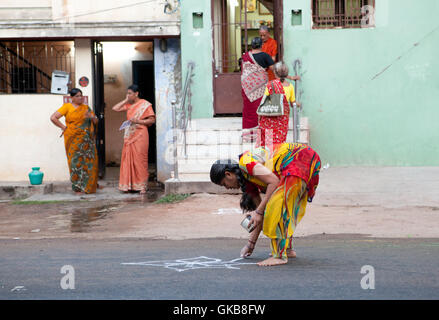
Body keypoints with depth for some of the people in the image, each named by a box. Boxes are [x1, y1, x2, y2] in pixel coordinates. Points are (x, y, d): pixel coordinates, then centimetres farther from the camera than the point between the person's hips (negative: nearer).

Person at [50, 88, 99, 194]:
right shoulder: (67, 107, 2)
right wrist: (63, 127, -4)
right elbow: (53, 118, -4)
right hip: (74, 139, -4)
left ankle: (88, 186, 10)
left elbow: (95, 122, 17)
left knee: (88, 161, 0)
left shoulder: (86, 108, 15)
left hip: (86, 140, 4)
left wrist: (92, 117, -4)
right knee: (76, 161, -5)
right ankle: (78, 188, -1)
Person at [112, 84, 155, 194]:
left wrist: (138, 121, -16)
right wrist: (126, 100, 7)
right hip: (129, 136, 6)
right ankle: (129, 185, 7)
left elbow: (152, 120, -6)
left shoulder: (145, 105, -3)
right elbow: (115, 108, 12)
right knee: (128, 160, 3)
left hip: (140, 135, -6)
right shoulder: (128, 105, 15)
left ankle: (142, 186, -5)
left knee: (140, 160, -7)